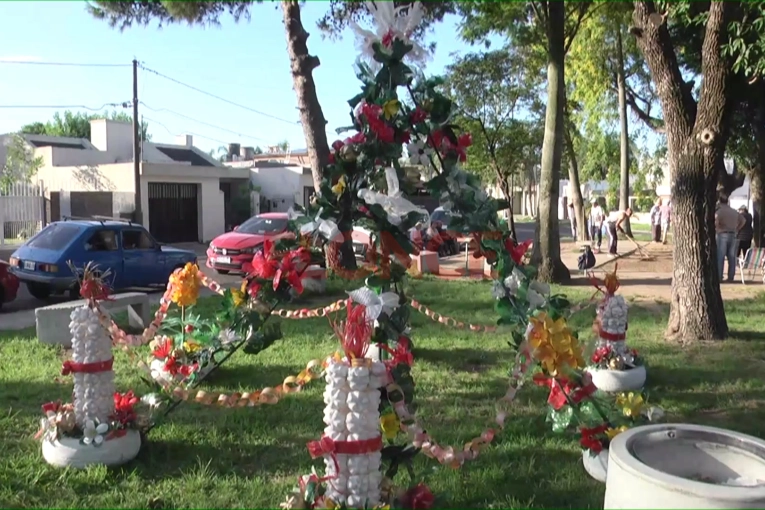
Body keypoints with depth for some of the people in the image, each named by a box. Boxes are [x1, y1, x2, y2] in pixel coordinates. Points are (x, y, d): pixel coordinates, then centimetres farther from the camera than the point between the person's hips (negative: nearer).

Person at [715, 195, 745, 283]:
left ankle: (719, 277, -6)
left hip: (722, 235, -5)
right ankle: (731, 277, 6)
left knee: (720, 257, -3)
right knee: (731, 257, 7)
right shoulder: (734, 211, 14)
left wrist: (716, 229, -8)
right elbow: (742, 221, 19)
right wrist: (736, 229, 14)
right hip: (733, 235, 5)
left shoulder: (719, 211, -7)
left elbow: (716, 222, -24)